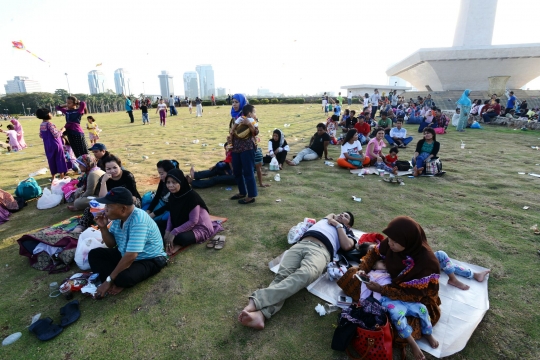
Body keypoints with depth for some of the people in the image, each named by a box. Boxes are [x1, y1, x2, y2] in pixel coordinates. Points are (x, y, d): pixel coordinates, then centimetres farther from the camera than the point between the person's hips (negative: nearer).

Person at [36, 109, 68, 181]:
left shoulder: (41, 125, 8)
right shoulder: (49, 124, -16)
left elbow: (41, 136, 16)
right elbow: (56, 135, -21)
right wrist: (61, 130, -7)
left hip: (47, 146, 7)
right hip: (55, 144, -7)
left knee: (51, 160, 14)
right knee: (60, 160, 1)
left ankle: (53, 177, 20)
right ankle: (62, 177, 4)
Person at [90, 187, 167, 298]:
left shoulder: (138, 221, -32)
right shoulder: (118, 217, -4)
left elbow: (131, 256, -33)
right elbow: (111, 244, 7)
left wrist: (109, 280, -25)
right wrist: (103, 227, -10)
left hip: (149, 260, -9)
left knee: (123, 277, -34)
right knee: (94, 254, 0)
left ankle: (113, 283, 1)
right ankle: (115, 282, -13)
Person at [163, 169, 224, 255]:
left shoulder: (192, 196, -27)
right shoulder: (173, 195, -5)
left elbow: (193, 221, -25)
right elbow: (172, 215, 2)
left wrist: (174, 232, -25)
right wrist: (168, 231, -12)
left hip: (201, 227, -8)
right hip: (184, 224, 8)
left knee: (181, 238, -35)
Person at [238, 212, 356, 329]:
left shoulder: (347, 231, 29)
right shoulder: (326, 219, 43)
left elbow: (347, 246, 12)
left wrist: (338, 225, 17)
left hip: (320, 250, -4)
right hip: (300, 244, 4)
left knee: (305, 274, -39)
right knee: (282, 274, -27)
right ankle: (260, 314, -47)